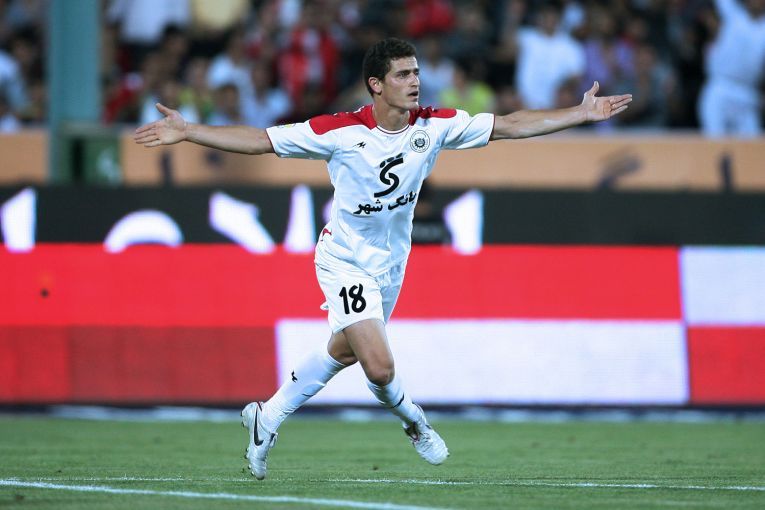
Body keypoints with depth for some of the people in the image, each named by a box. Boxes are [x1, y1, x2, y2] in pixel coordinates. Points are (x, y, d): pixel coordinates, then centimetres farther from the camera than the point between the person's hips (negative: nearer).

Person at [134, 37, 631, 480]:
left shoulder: (435, 125, -11)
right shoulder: (341, 131, -22)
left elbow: (510, 126, -6)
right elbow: (259, 140, -16)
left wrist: (583, 113, -9)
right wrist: (187, 132, -23)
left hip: (391, 262, 5)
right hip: (346, 262, -5)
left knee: (343, 352, 21)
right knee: (380, 365, -18)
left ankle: (268, 418, 41)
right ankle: (413, 420, 15)